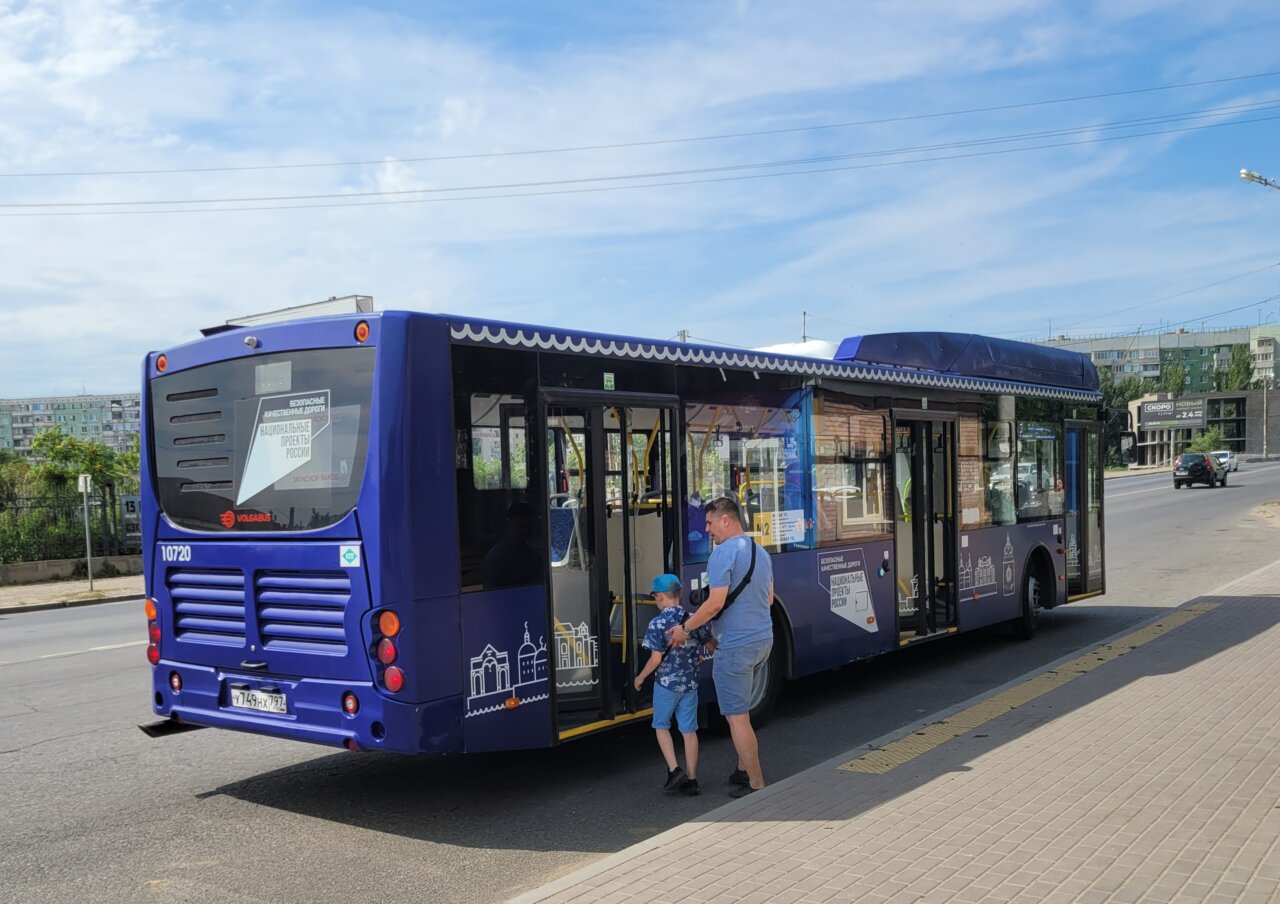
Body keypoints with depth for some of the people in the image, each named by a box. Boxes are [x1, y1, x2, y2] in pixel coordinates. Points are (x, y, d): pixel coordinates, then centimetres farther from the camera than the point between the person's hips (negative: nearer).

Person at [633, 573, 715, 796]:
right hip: (690, 684, 4)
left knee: (661, 726, 14)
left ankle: (674, 769, 0)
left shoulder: (657, 623, -14)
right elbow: (711, 646, 9)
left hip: (666, 683, -4)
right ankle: (691, 780, 12)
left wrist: (640, 677, -1)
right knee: (689, 730, 10)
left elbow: (656, 658, -16)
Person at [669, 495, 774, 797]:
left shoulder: (723, 553, -15)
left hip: (736, 646, -9)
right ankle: (745, 768, 26)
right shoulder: (761, 551, 13)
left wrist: (685, 629, -8)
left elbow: (716, 603, -21)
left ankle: (756, 784, 5)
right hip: (764, 639, 9)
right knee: (739, 709, 22)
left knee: (737, 717, 0)